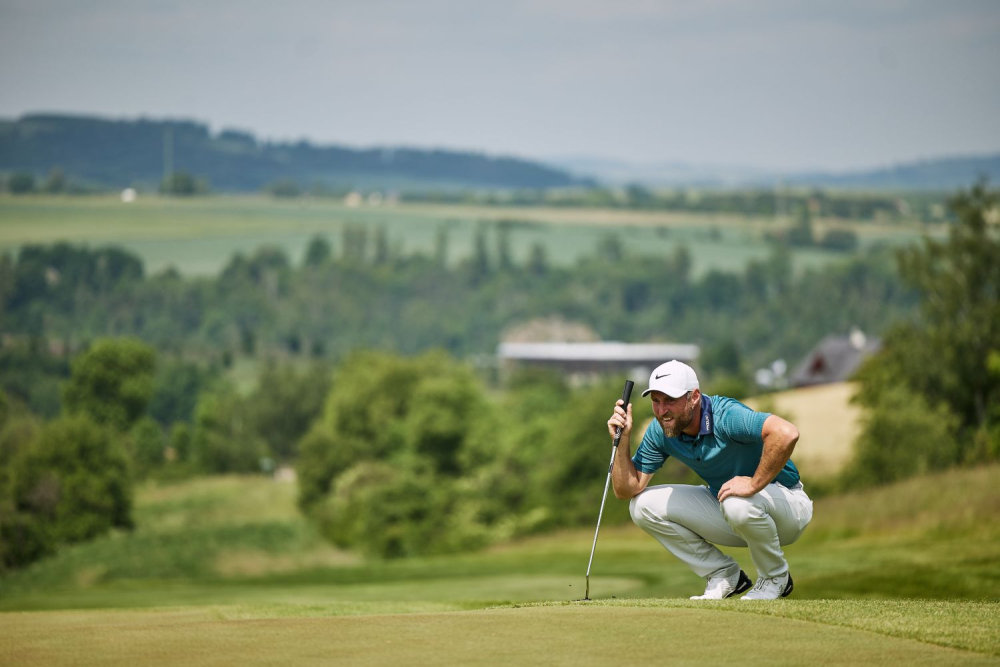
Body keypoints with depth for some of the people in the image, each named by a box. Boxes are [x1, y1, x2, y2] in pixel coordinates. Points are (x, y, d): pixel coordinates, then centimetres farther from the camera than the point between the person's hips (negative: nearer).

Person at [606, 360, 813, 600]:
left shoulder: (725, 416, -30)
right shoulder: (659, 431, -8)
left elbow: (786, 433, -46)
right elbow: (627, 489, -6)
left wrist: (755, 484, -39)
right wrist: (623, 440, -18)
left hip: (785, 501, -7)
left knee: (738, 503, -41)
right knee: (643, 505, -5)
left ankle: (776, 578, -10)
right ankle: (724, 575, 4)